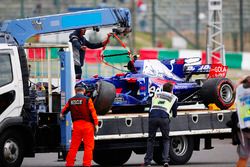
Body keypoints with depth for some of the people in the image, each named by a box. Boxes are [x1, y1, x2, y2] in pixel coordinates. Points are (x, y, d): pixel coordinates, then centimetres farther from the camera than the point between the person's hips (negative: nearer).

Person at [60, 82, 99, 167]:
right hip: (87, 125, -4)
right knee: (88, 146, 0)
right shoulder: (87, 100, -7)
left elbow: (64, 110, 23)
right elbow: (93, 112, -9)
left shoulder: (71, 101, 7)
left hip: (76, 125, 4)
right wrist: (96, 124, -1)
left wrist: (62, 115, 45)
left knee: (73, 146, 10)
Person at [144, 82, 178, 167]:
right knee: (166, 139, 14)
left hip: (152, 116, 2)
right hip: (164, 118, -2)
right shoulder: (173, 97, 22)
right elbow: (174, 114, 26)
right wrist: (173, 115, 48)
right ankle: (165, 160, 1)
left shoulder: (156, 95, 28)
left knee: (151, 139, 13)